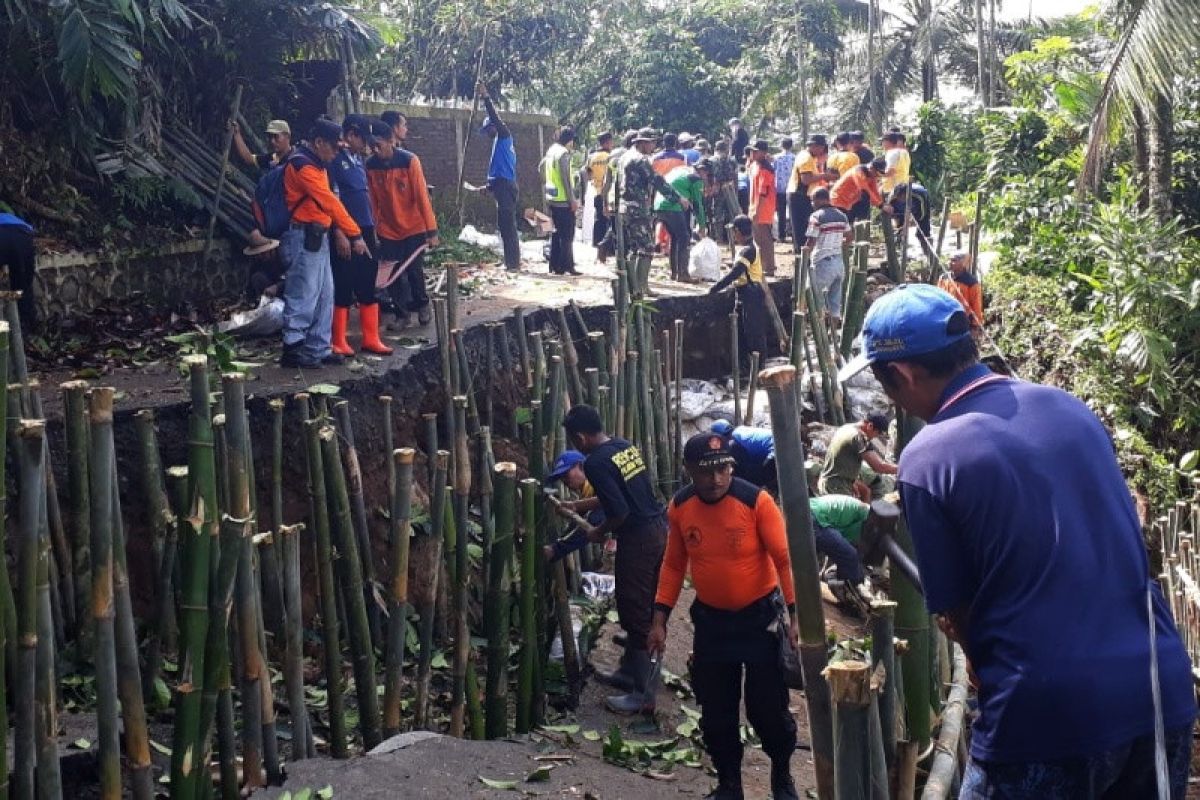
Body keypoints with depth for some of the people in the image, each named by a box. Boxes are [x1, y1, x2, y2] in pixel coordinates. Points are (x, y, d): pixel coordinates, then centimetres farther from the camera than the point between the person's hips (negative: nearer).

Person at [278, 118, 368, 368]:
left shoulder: (316, 165, 18)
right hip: (303, 239, -10)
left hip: (317, 238, 10)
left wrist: (344, 234, 6)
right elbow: (330, 203, -16)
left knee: (324, 297, 11)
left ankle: (318, 349, 16)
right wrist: (354, 235, -16)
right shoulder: (302, 165, -14)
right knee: (303, 297, -7)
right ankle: (293, 350, -2)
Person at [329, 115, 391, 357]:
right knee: (343, 289, -2)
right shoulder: (335, 160, -10)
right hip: (345, 233, -8)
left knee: (368, 287, 9)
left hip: (365, 232, 8)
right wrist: (339, 233, -19)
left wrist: (373, 229, 19)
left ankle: (371, 339, 15)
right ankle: (338, 342, 6)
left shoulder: (358, 161, 14)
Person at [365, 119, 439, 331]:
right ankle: (402, 314, 16)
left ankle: (422, 305, 27)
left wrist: (432, 230, -15)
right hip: (387, 231, 3)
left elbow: (422, 196, -14)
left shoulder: (409, 161, -16)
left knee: (414, 270, 1)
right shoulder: (370, 166, -6)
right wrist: (372, 232, 2)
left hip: (414, 228, -3)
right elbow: (372, 201, 1)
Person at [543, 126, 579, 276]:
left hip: (552, 199, 9)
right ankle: (567, 266, -3)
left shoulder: (551, 151, 11)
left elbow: (542, 166, 24)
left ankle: (555, 266, 15)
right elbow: (566, 179, -19)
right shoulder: (563, 153, -15)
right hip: (564, 200, -9)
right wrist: (572, 200, -16)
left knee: (556, 233, 13)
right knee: (567, 235, -4)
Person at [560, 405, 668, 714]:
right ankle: (630, 671, 32)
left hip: (637, 540, -9)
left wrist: (599, 532, -3)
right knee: (643, 609, 19)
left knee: (634, 614, -1)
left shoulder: (596, 462, -17)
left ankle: (642, 692, 5)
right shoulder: (625, 445, 10)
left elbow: (619, 511, -23)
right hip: (658, 528, 9)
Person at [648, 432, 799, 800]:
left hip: (760, 616, -3)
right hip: (710, 619, 4)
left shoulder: (757, 501, -19)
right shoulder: (679, 507, -6)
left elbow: (784, 559, -15)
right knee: (715, 710, 10)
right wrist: (660, 619, 4)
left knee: (767, 706, 3)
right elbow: (674, 565, 6)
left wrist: (795, 614, -21)